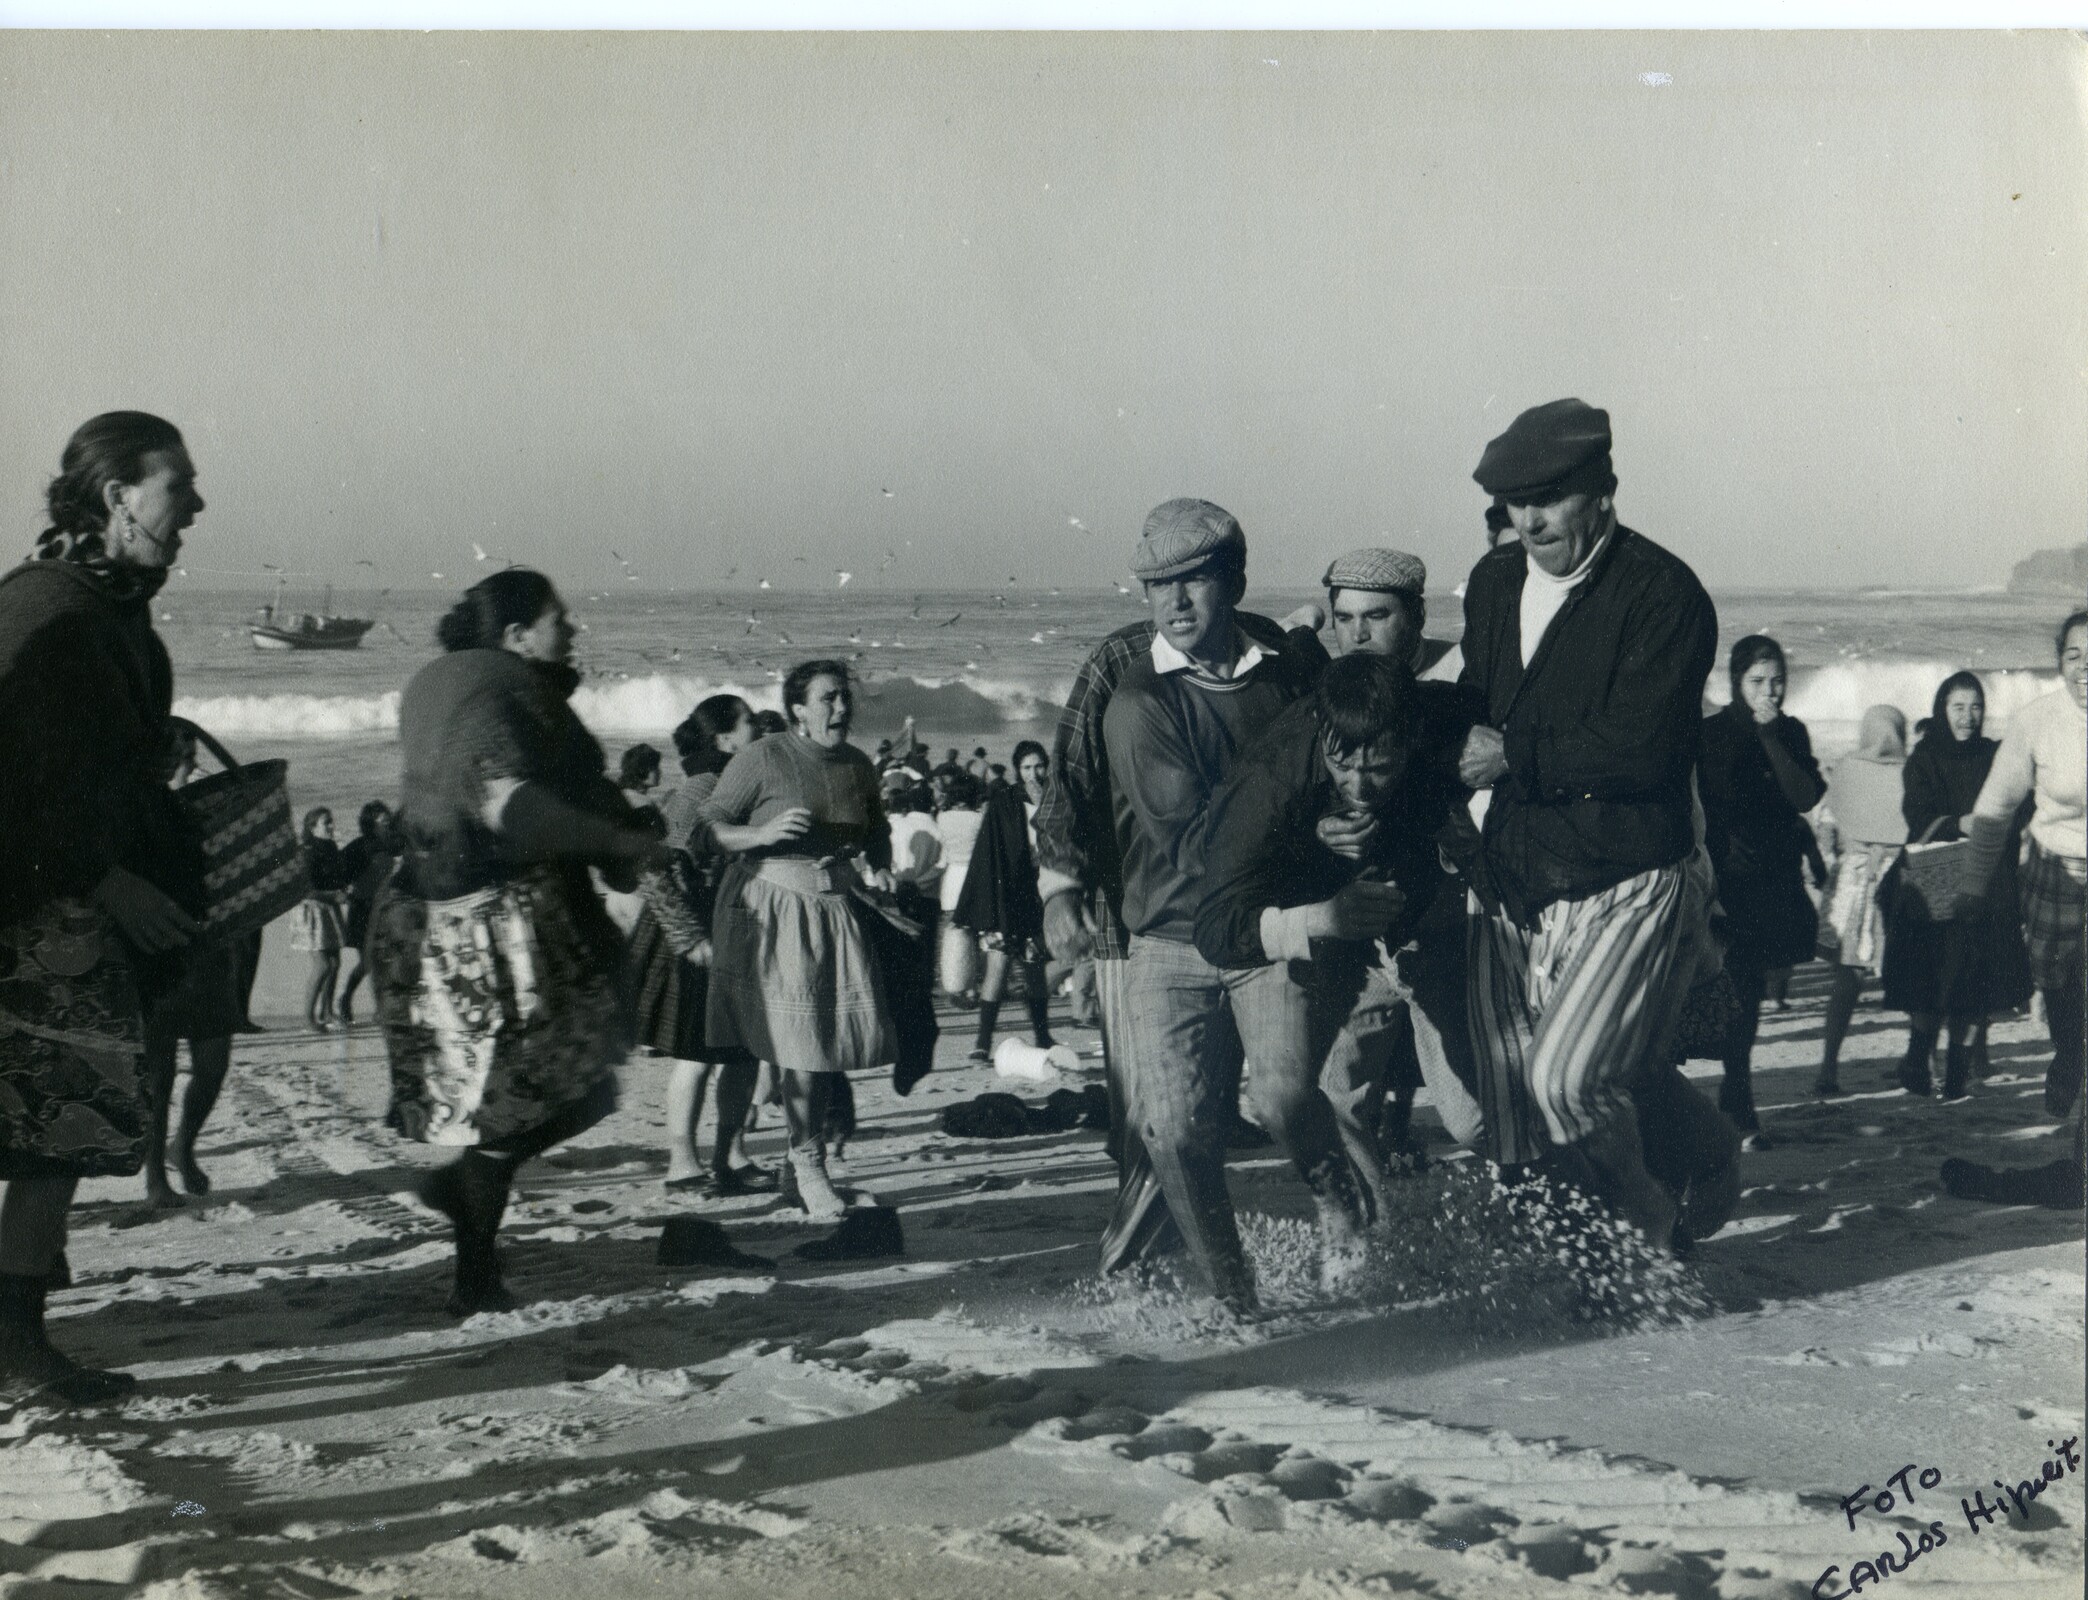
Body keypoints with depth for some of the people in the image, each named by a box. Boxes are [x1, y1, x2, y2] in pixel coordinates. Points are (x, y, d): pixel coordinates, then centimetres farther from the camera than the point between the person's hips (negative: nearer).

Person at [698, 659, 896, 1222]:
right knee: (802, 1039, -8)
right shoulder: (762, 759, -6)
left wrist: (880, 866, 8)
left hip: (836, 912, 6)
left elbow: (877, 832, 28)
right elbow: (707, 826, -7)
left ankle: (807, 1155, 18)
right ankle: (806, 1162, 4)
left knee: (841, 1031, 2)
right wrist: (762, 833, -22)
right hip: (772, 909, -5)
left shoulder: (858, 765, 12)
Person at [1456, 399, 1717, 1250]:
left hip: (1626, 884, -7)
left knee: (1564, 1078, -19)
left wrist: (1516, 756, -14)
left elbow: (1641, 748, -21)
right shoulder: (1493, 581, 12)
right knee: (1507, 1105, 6)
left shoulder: (1663, 592, -11)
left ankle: (1645, 1234, 7)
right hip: (1511, 885, 7)